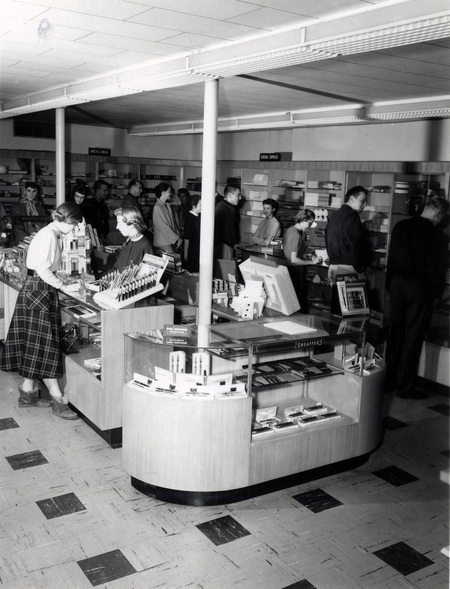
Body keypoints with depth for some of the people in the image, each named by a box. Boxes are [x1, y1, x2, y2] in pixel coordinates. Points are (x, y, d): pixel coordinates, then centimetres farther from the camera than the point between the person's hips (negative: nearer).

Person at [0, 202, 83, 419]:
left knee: (35, 345, 13)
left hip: (41, 292, 10)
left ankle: (27, 393, 20)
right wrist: (63, 286, -15)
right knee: (44, 345, -6)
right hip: (37, 293, -10)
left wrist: (61, 279, 9)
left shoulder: (50, 235, 15)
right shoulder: (48, 235, -16)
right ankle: (58, 399, -2)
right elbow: (42, 270, -22)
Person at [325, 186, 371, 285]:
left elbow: (329, 245, 19)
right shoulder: (351, 216, -9)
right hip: (348, 268, -9)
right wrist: (360, 268, -9)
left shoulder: (334, 216, 18)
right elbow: (355, 245, -15)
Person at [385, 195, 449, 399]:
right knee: (413, 336, 2)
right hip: (420, 288, -5)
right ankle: (405, 387, 7)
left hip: (397, 283, 5)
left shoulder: (401, 227, 5)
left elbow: (391, 258, 9)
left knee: (395, 332, 14)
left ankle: (389, 380, 23)